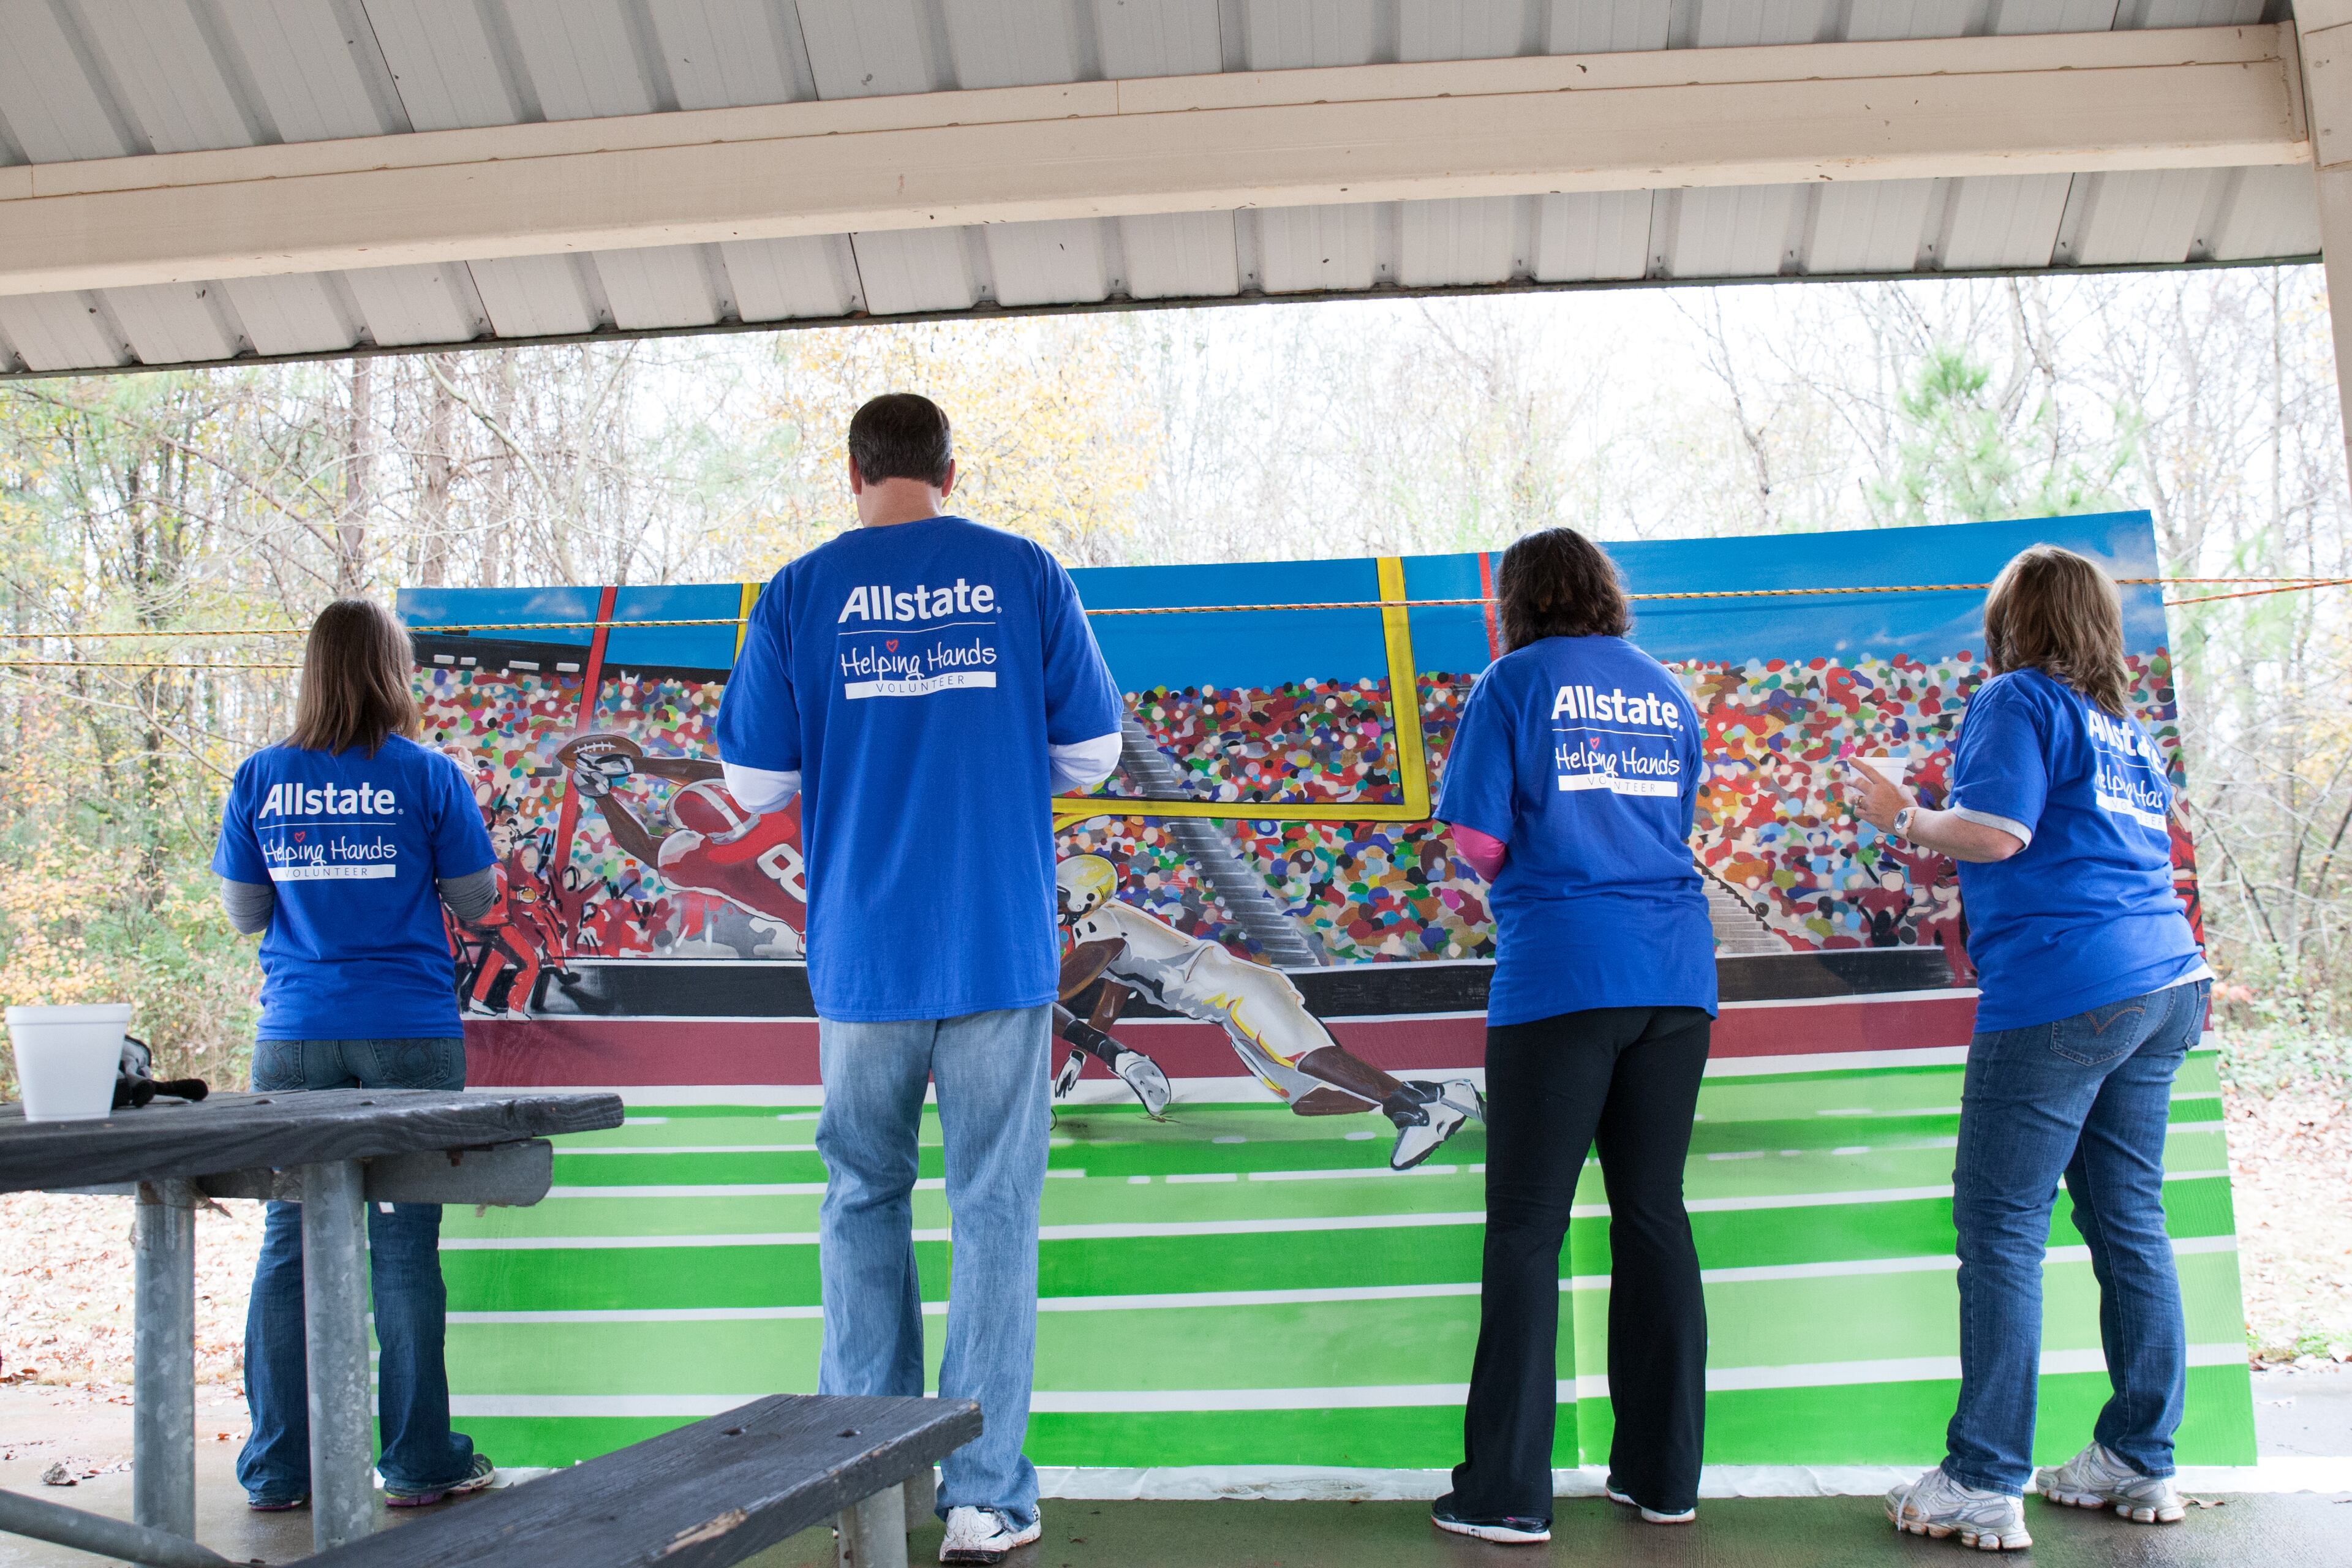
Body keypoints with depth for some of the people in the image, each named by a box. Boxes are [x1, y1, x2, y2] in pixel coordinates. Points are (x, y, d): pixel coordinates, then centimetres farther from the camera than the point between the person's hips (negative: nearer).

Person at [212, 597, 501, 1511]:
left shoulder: (260, 779, 2)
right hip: (408, 1033, -2)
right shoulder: (428, 776, -5)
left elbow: (243, 915, 9)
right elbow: (475, 902, 2)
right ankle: (419, 1464, 11)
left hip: (295, 1037, 2)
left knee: (290, 1239, 8)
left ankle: (279, 1469, 15)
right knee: (403, 1243, 3)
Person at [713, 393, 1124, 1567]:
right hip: (1001, 943, 0)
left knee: (864, 1201, 15)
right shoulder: (1026, 575, 1)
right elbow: (1092, 750, 5)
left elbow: (752, 784, 2)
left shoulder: (800, 592, 1)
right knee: (994, 1209, 5)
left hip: (865, 952, 1)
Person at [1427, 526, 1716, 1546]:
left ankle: (1508, 1494, 1)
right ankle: (1663, 1477, 17)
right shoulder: (1668, 692, 17)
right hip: (1674, 972, 5)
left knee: (1526, 1230, -1)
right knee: (1654, 1215, 11)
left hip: (1560, 973, -5)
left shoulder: (1516, 681, 2)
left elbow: (1477, 837, -5)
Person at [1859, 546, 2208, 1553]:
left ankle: (1985, 1487, -3)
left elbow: (1997, 830, -15)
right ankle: (2142, 1465, 20)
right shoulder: (2122, 723, 20)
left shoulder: (2016, 700, -4)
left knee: (2001, 1229, -5)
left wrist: (1903, 819, 0)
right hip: (2167, 980, 9)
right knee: (2129, 1222, 13)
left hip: (2062, 991, -8)